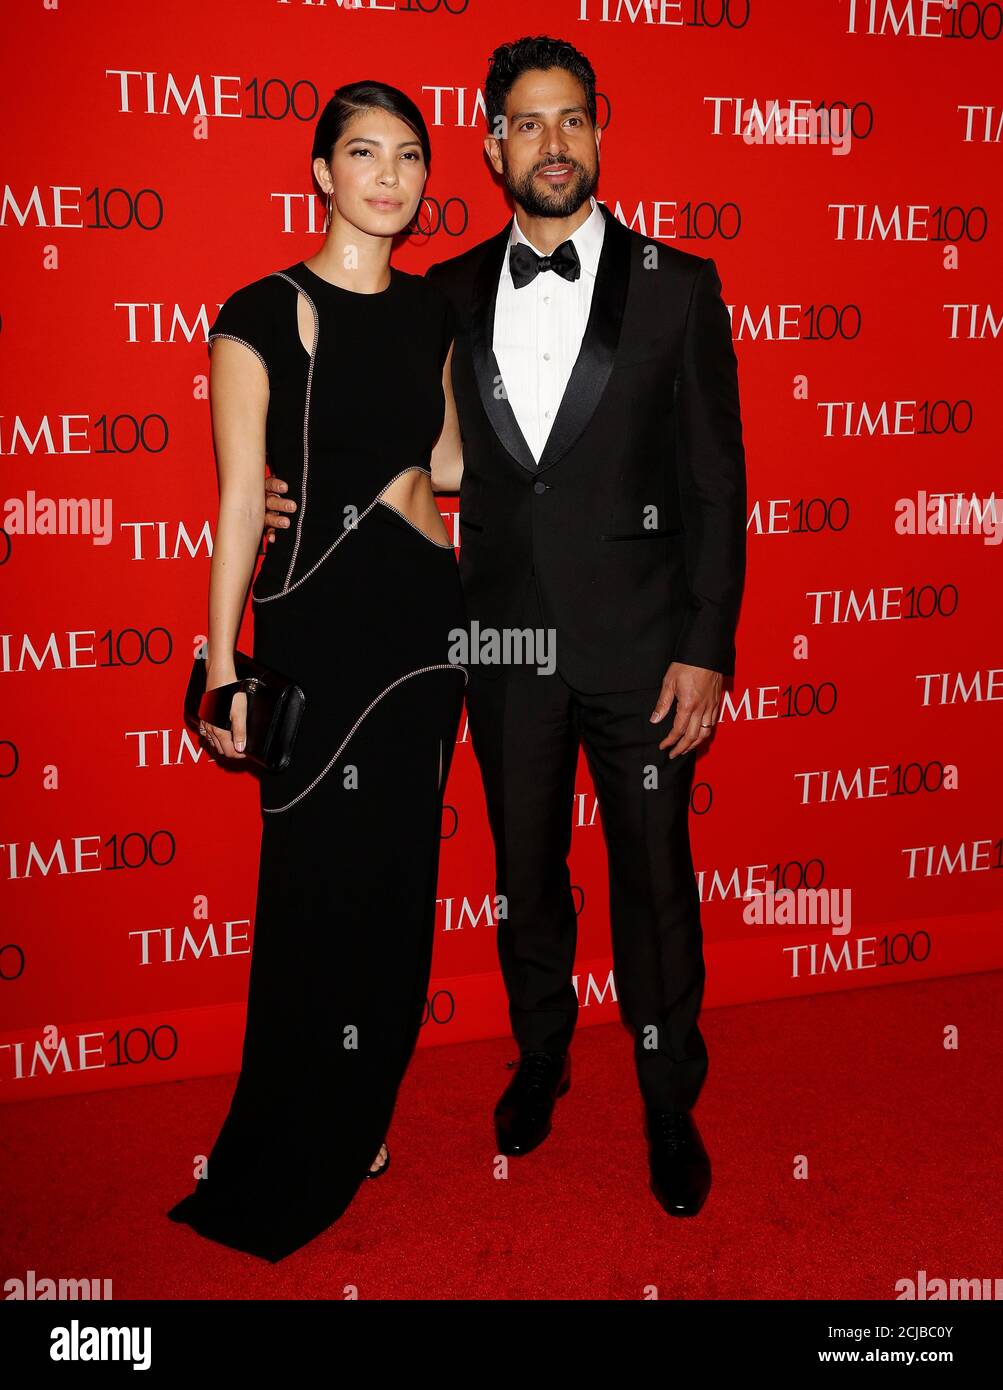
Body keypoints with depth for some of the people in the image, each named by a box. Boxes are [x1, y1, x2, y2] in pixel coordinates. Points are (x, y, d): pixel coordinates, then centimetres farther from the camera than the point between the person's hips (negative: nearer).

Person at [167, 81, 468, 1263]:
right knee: (320, 887, 2)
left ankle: (356, 1123, 34)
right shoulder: (263, 315, -8)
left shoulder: (431, 310, 9)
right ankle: (284, 1180, 24)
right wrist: (222, 673, -12)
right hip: (316, 627, -5)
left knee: (400, 877, 13)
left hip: (425, 618, 6)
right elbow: (238, 505, -10)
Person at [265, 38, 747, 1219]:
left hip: (640, 645, -2)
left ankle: (670, 1104, 29)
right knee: (525, 871, 18)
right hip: (506, 643, 3)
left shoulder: (676, 287, -4)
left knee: (654, 879, 9)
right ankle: (540, 1054, 41)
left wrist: (707, 647, -11)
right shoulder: (450, 296, 4)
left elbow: (715, 481, -5)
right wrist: (302, 499, -6)